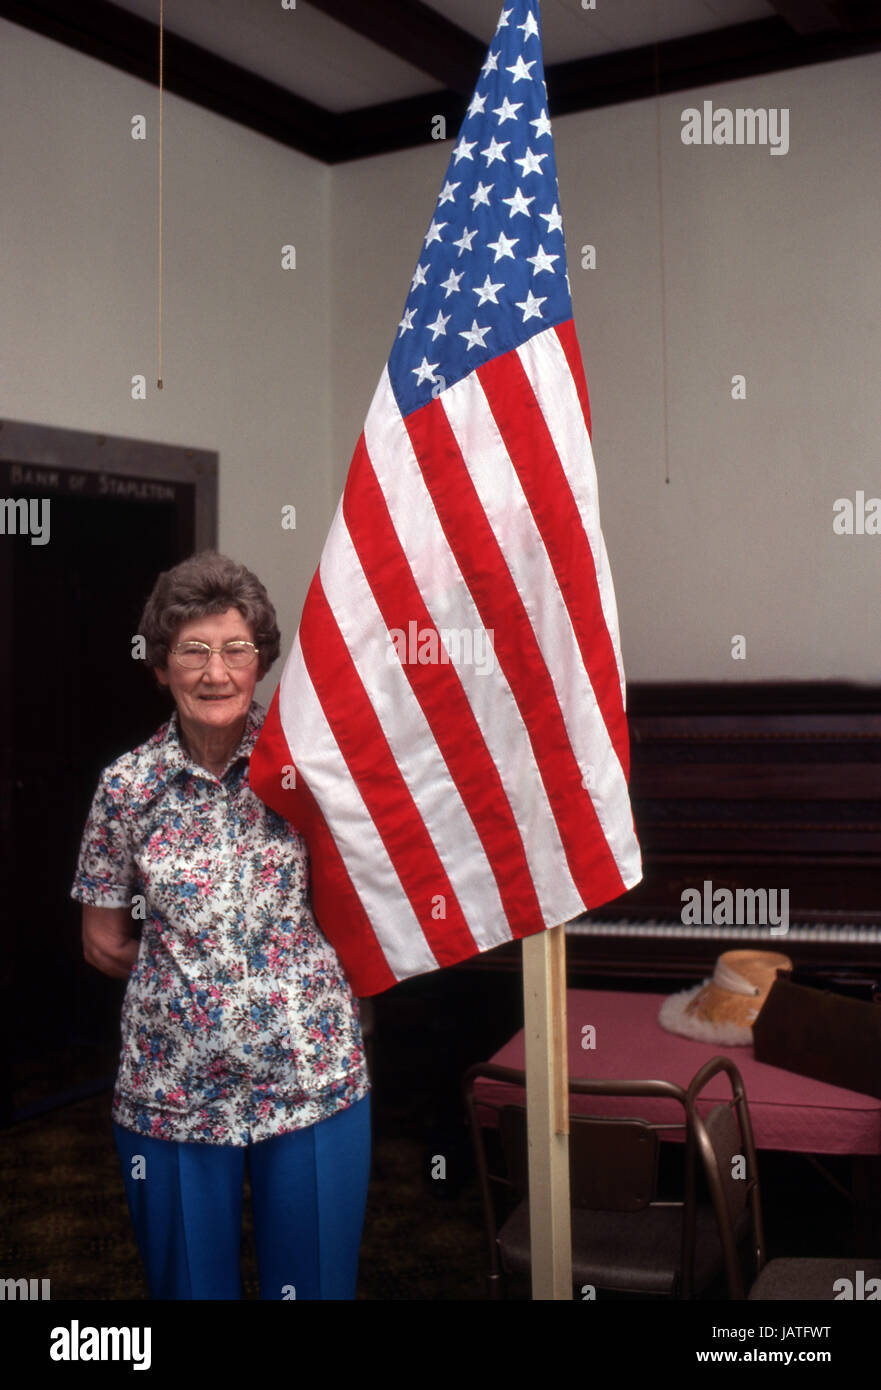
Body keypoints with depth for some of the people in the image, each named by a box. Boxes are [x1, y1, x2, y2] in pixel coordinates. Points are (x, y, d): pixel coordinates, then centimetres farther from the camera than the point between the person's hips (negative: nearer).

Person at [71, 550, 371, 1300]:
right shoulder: (130, 785, -3)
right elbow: (105, 941, 6)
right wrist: (186, 968, 0)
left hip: (313, 1077, 0)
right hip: (173, 1090, 1)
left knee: (315, 1280, 13)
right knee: (191, 1281, 16)